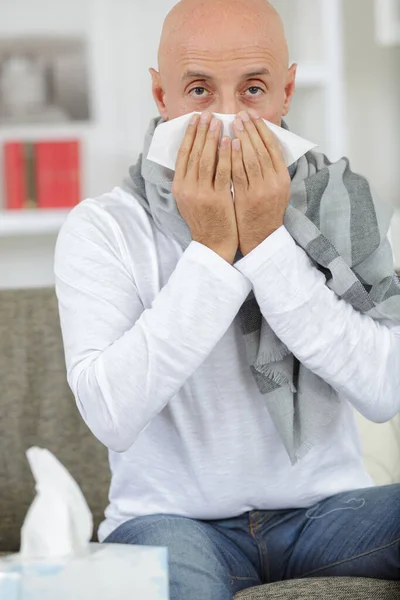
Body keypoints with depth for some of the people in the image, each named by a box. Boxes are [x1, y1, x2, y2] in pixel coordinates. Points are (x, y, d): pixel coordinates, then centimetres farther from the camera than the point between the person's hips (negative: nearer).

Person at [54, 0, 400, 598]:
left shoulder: (342, 203, 0)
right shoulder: (102, 229, -6)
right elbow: (111, 416, -20)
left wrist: (269, 244, -17)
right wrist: (211, 252, -20)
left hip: (327, 506, 3)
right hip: (174, 515, -2)